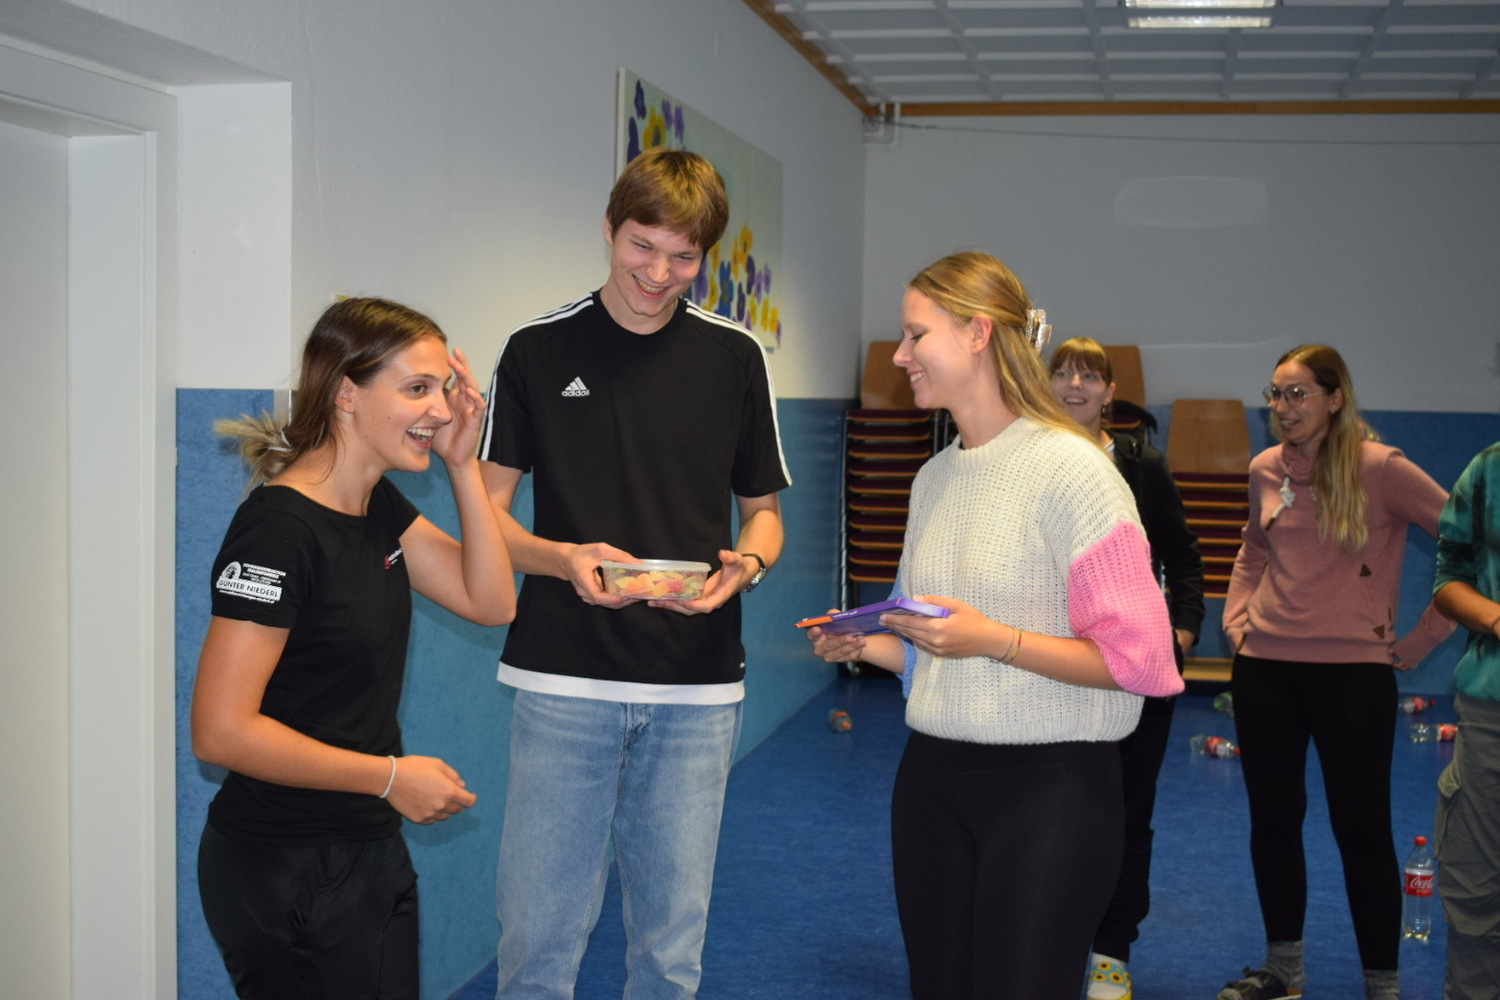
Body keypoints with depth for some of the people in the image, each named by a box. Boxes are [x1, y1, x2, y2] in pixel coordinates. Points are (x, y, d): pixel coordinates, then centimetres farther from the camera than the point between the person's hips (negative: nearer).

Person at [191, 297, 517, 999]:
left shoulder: (378, 506, 6)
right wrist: (391, 776, -18)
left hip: (369, 853, 9)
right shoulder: (279, 529, -21)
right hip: (285, 874, -9)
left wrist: (463, 464, -5)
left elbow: (490, 602, 3)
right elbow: (220, 731, -25)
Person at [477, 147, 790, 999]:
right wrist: (564, 559, -17)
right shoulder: (539, 350, 3)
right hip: (564, 680, -1)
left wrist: (746, 564, -11)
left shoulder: (735, 357, 7)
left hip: (698, 688, 1)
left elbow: (761, 510, 13)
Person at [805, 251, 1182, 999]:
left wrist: (992, 639, -22)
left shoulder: (1069, 468, -12)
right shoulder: (933, 478, 10)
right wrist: (863, 647, 3)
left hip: (1048, 787, -7)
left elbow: (1135, 658, -16)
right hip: (931, 777, 7)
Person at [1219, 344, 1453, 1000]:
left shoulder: (1379, 468, -11)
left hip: (1352, 669, -5)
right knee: (1272, 819, 12)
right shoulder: (1265, 469, 5)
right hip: (1265, 666, 5)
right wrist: (1236, 616, 10)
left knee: (1362, 827, 2)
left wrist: (1420, 639, -9)